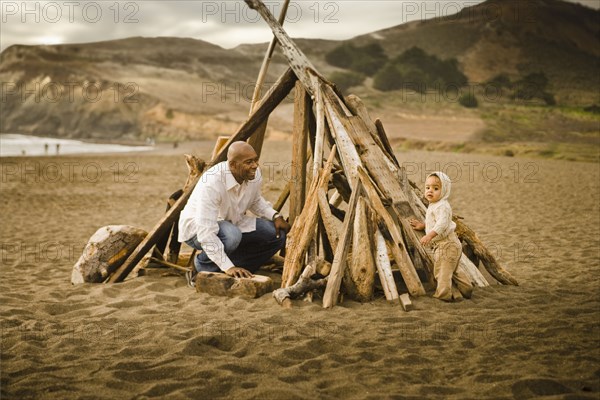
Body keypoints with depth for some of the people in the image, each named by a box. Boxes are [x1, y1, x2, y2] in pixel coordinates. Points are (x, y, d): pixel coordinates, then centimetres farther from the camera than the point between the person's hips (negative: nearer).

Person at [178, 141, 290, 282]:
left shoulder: (255, 175, -13)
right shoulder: (211, 184, -35)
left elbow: (256, 201, 11)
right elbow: (206, 233, -37)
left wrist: (275, 216, -8)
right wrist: (228, 267, -41)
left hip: (232, 223, 7)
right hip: (197, 228, -7)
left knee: (278, 235, -9)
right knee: (231, 236, -39)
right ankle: (203, 265, -8)